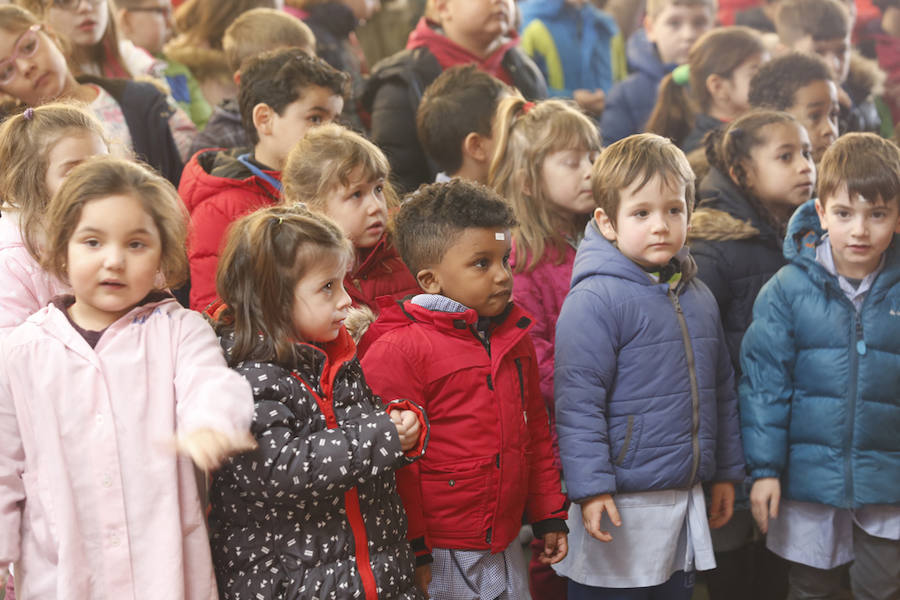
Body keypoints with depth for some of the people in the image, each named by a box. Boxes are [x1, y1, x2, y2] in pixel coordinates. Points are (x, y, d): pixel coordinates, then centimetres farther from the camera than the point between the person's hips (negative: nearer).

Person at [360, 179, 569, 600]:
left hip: (506, 548, 7)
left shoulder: (514, 339, 10)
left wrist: (549, 515, 18)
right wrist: (412, 552, -13)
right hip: (441, 559, -7)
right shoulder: (398, 351, -14)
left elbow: (536, 432, 19)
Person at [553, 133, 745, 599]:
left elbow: (720, 390, 19)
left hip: (686, 500, 7)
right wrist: (590, 488, -20)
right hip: (620, 508, -7)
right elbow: (577, 400, -17)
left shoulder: (698, 297, 9)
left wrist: (726, 471, 19)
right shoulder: (595, 300, -15)